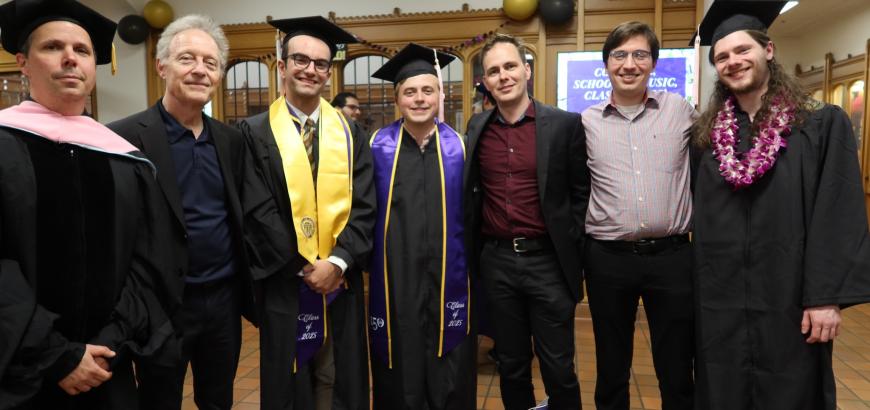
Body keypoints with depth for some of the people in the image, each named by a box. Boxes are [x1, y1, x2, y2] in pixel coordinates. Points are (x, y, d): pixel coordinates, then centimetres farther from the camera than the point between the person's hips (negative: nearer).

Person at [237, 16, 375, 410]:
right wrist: (302, 268, -11)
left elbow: (364, 208, -1)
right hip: (283, 286, -2)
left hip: (341, 283, 3)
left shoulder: (350, 133, 5)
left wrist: (337, 262, -14)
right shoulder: (255, 133, -3)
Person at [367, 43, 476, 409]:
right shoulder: (378, 146, 0)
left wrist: (471, 266, 2)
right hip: (394, 280, 0)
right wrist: (368, 262, 1)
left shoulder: (459, 146, 2)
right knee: (399, 378, 12)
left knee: (449, 379, 11)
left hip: (448, 279, 1)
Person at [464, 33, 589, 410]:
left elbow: (582, 193, -1)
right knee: (511, 365, 16)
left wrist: (571, 249, -5)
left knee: (558, 369, 8)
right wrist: (474, 250, 11)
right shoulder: (477, 127, 5)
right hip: (496, 262, 3)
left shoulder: (566, 125, -5)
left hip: (548, 261, -3)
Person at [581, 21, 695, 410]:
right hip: (607, 259, 0)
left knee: (677, 371, 12)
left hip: (672, 256, 0)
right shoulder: (586, 122, 1)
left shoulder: (679, 109, 2)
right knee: (611, 368, 15)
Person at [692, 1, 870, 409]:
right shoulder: (709, 134, 7)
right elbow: (700, 217, 7)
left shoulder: (823, 125, -2)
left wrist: (827, 297, -14)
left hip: (788, 298, -2)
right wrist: (697, 290, 3)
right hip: (719, 301, 3)